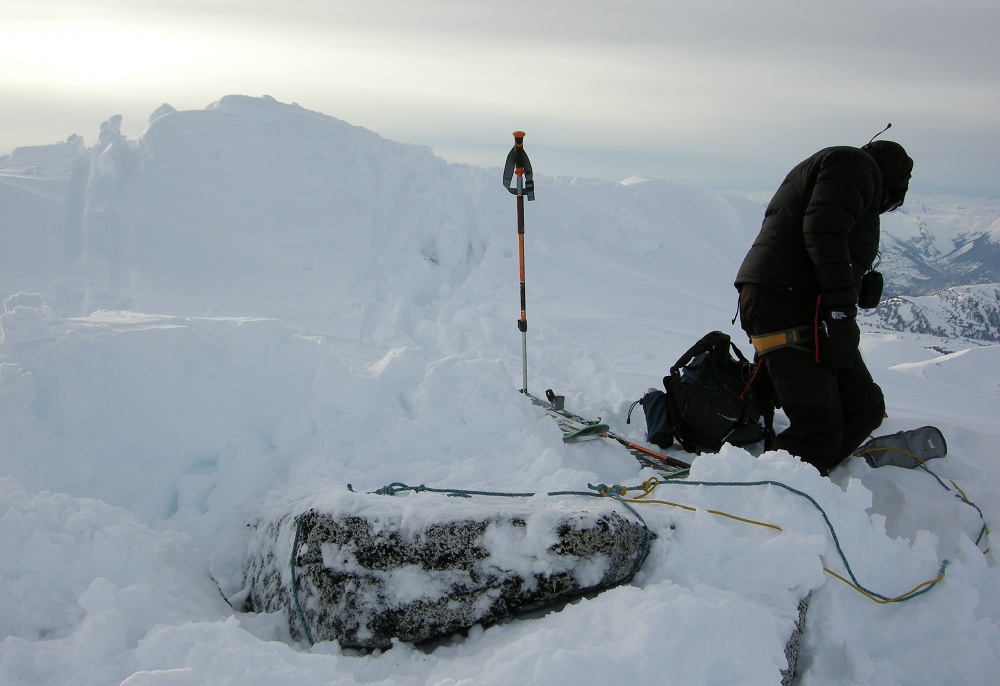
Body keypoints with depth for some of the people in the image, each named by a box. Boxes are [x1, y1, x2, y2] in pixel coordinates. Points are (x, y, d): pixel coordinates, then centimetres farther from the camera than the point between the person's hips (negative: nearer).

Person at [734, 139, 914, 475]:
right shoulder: (857, 166, 2)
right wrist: (841, 308, -23)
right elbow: (823, 232, -17)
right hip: (781, 300, -11)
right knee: (821, 424, -16)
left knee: (864, 407, 6)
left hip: (804, 306, 11)